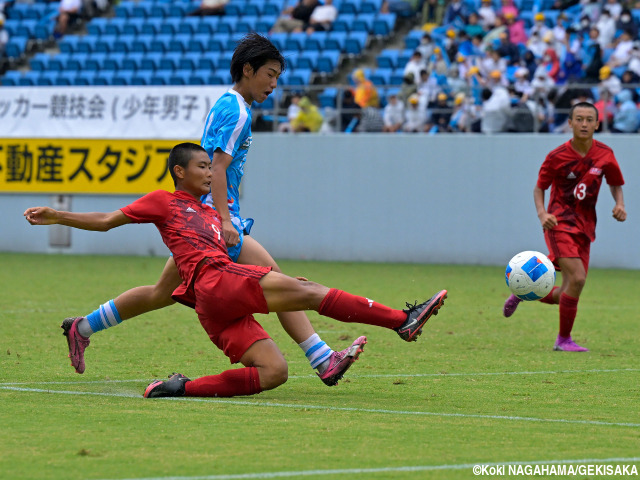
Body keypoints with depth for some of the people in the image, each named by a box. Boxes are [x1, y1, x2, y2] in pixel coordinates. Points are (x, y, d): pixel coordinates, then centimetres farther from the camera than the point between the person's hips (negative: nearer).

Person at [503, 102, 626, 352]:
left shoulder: (605, 154, 1)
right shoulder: (556, 157, -8)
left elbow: (615, 184, 15)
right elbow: (539, 188, 2)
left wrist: (620, 204, -6)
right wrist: (542, 213, -16)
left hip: (584, 228, 5)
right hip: (560, 222, -5)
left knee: (564, 295, 4)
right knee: (577, 278, -23)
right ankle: (564, 339, -9)